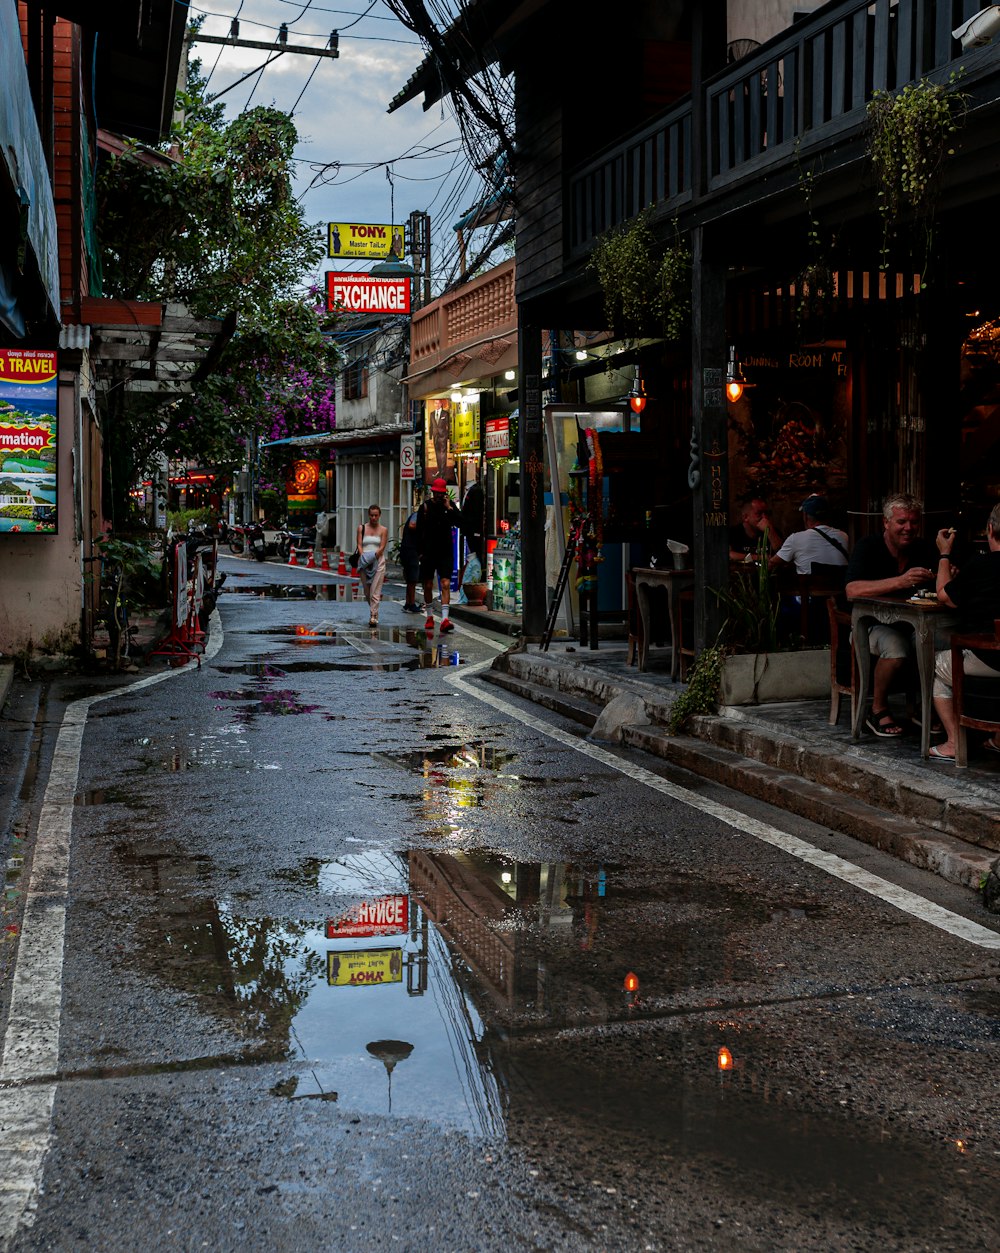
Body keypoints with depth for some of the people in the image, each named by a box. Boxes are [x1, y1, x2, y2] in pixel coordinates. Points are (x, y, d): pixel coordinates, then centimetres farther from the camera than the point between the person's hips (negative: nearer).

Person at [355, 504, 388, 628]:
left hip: (378, 561, -2)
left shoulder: (383, 530, 6)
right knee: (367, 592, 7)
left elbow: (382, 547, -2)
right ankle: (374, 611, 27)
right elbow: (359, 544, 3)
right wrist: (363, 557, -13)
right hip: (364, 562, 2)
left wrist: (373, 557, -15)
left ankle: (373, 616, -14)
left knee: (375, 591, -11)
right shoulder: (362, 528, 10)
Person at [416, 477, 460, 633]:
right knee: (428, 586, 8)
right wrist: (421, 551, -3)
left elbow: (459, 522, -8)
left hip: (445, 552, 0)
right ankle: (430, 617, 23)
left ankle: (445, 619, -18)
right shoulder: (425, 506, 1)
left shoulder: (450, 505, 4)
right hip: (429, 553, 0)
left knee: (445, 584, -11)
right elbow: (419, 531, 2)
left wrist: (449, 508, -16)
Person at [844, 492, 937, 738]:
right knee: (896, 646, -36)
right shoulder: (868, 547, -9)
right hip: (873, 623, -4)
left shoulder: (924, 550, 6)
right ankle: (878, 711, -13)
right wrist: (901, 581, -35)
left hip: (913, 624, 4)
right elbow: (852, 591, -25)